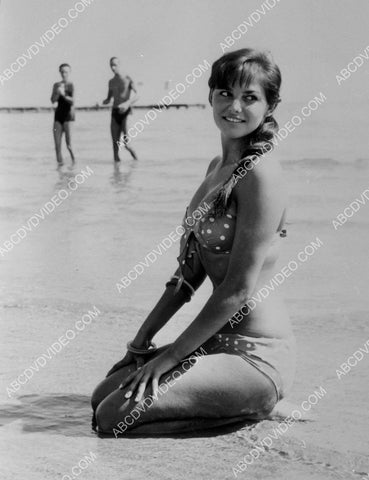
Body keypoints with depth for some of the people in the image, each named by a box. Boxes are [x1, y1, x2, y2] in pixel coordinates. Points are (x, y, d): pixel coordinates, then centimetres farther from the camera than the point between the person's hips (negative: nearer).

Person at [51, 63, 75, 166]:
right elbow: (53, 100, 3)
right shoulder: (57, 85, 10)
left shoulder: (71, 85, -2)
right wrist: (58, 92, -14)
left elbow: (72, 101, -12)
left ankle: (74, 161, 11)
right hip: (58, 114, 4)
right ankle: (60, 163, 11)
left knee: (69, 144, -9)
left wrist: (63, 94, -25)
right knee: (57, 143, 1)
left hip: (68, 115, -4)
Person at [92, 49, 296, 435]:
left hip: (254, 353, -9)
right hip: (219, 340, 9)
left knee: (114, 417, -14)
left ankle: (253, 405, -1)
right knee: (102, 395, 7)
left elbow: (239, 288, -19)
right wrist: (145, 335, 10)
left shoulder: (261, 175, -16)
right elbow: (192, 271, 16)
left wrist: (169, 357, -14)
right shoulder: (217, 167, 13)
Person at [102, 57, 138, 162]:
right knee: (115, 142, 0)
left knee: (126, 143, -13)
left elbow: (136, 96, -10)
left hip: (125, 112, -5)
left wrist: (127, 103, -28)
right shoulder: (111, 81, 15)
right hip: (115, 112, 5)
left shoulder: (127, 79, -2)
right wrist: (105, 101, -3)